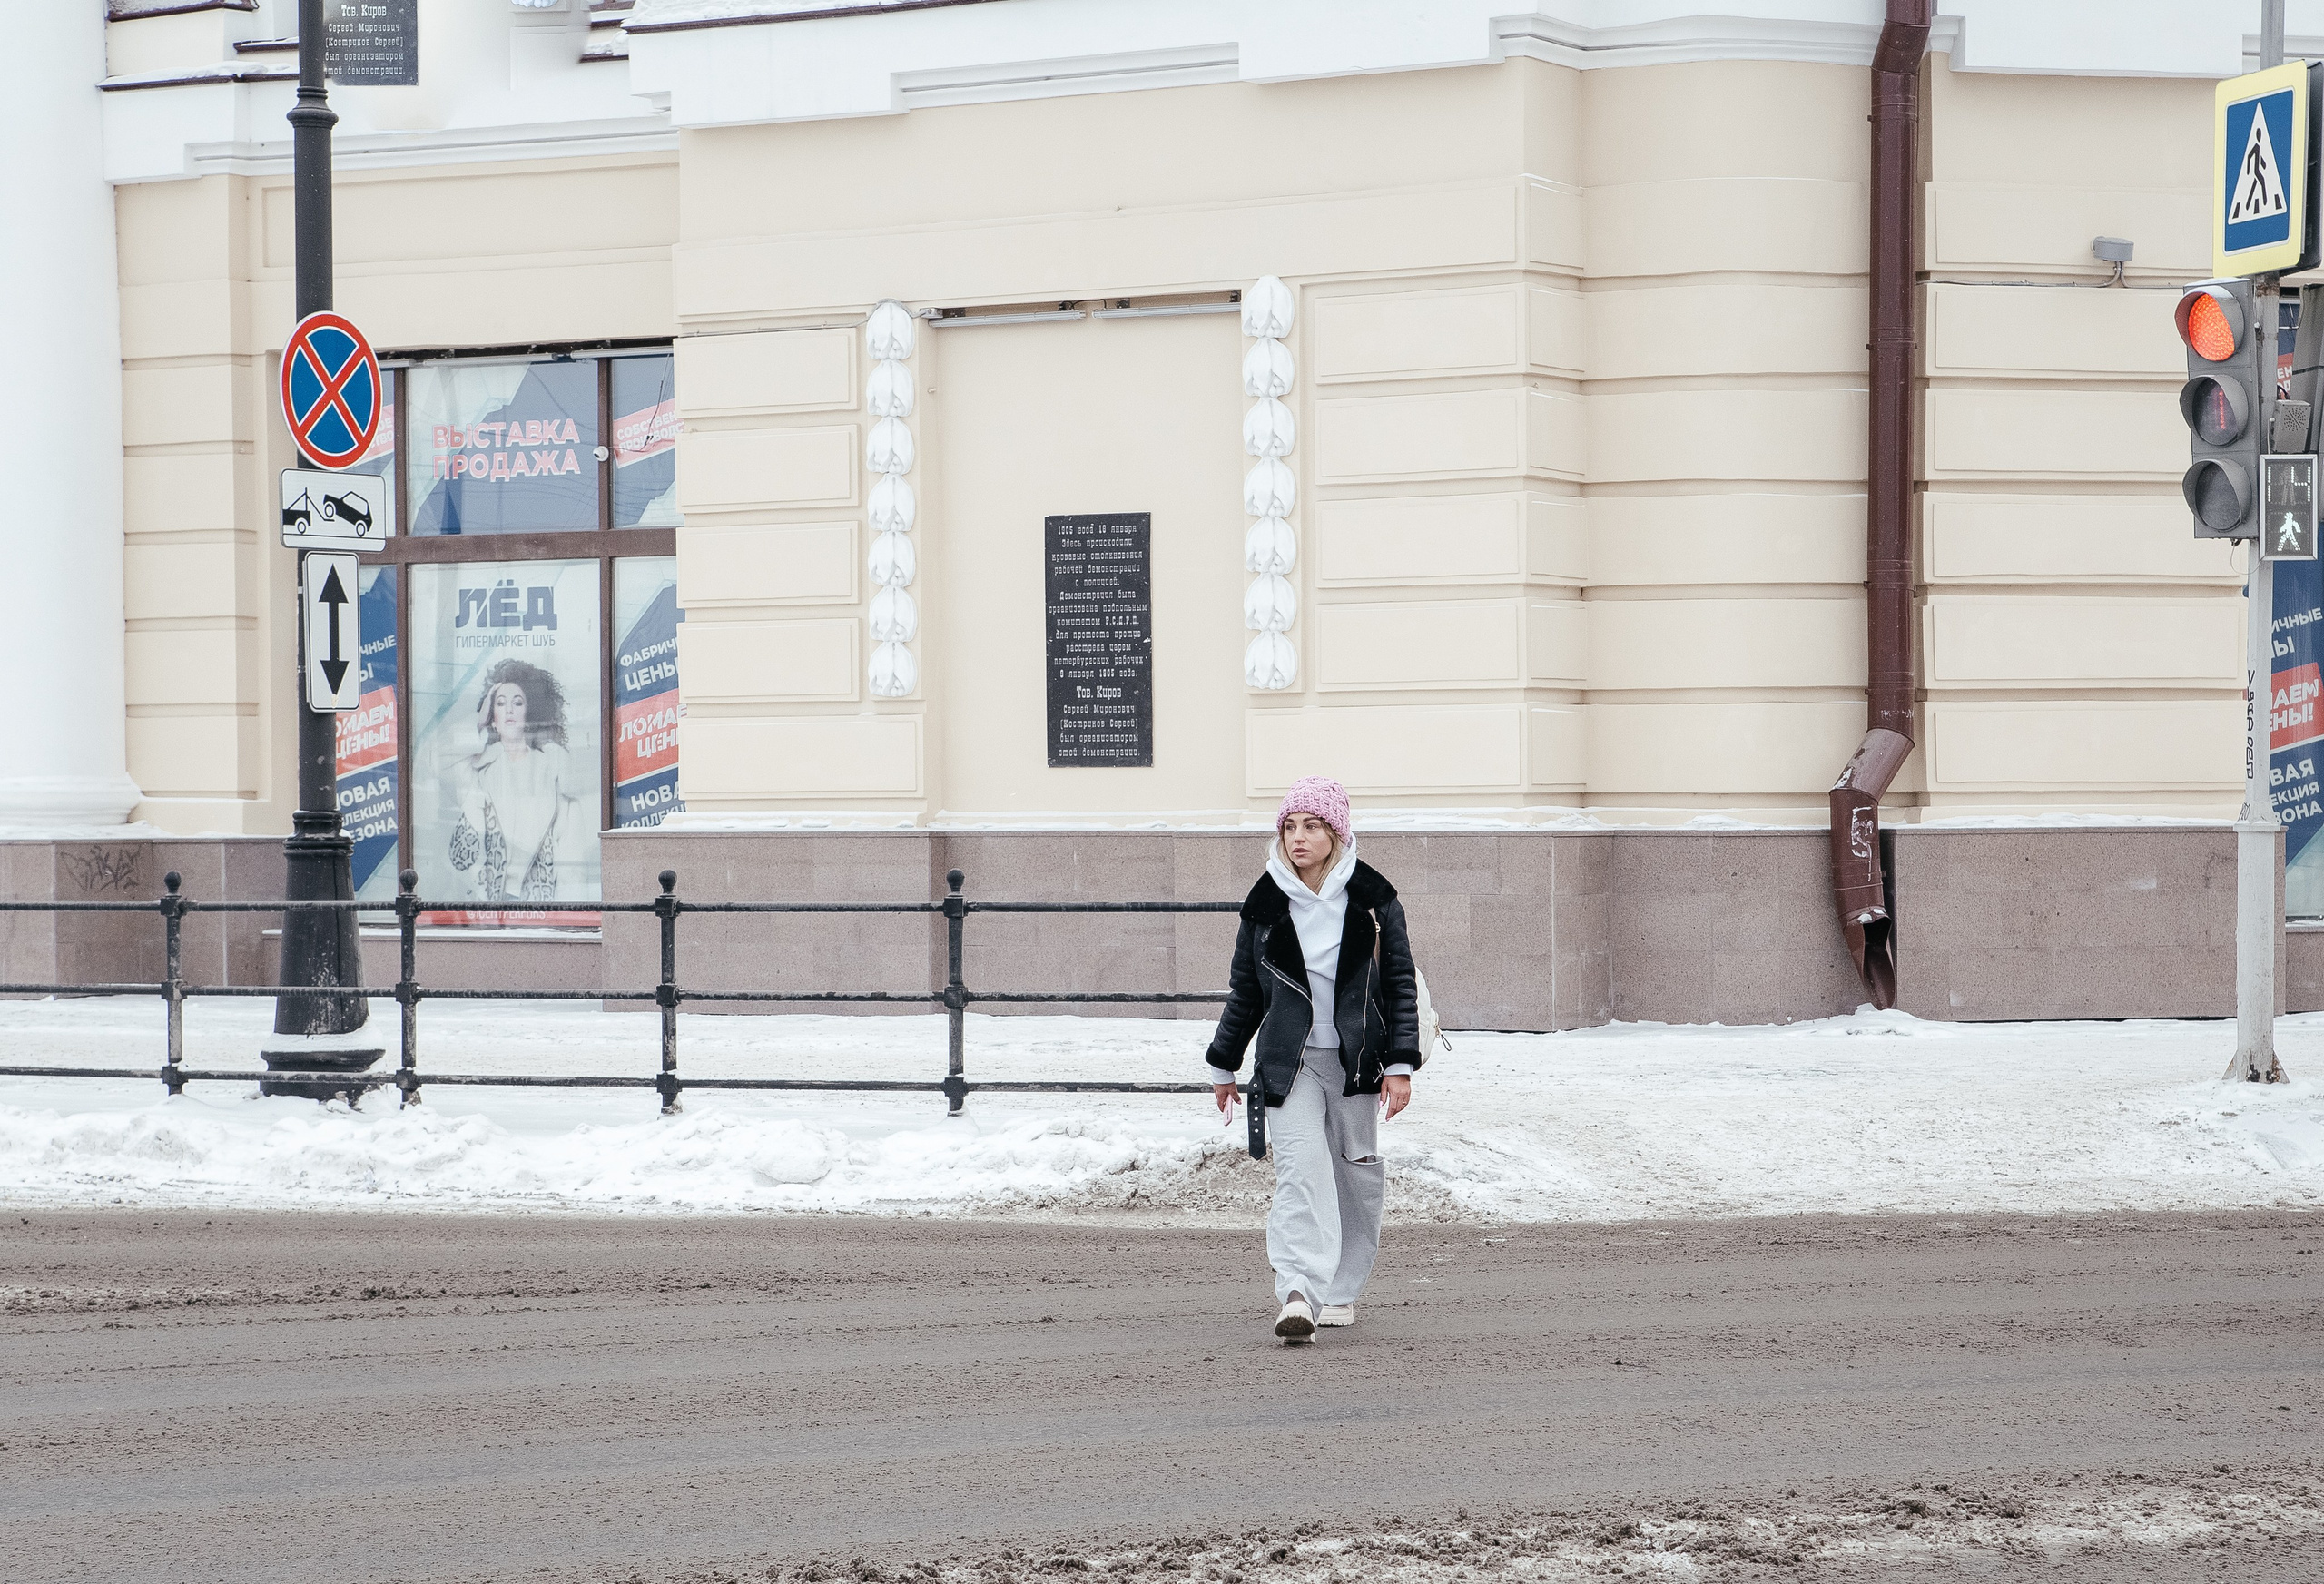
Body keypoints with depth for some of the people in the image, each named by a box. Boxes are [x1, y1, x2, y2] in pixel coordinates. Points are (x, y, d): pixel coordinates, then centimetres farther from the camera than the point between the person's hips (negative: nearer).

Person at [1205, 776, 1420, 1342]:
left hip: (1355, 1058, 1)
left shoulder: (1372, 899, 0)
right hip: (1288, 1061, -1)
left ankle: (1340, 1291, 23)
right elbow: (1244, 990, 12)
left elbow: (1400, 984, 3)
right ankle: (1299, 1294, -29)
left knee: (1356, 1169, 8)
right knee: (1300, 1166, -17)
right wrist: (1223, 1065, 17)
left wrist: (1401, 1065, -4)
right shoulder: (1265, 904, 2)